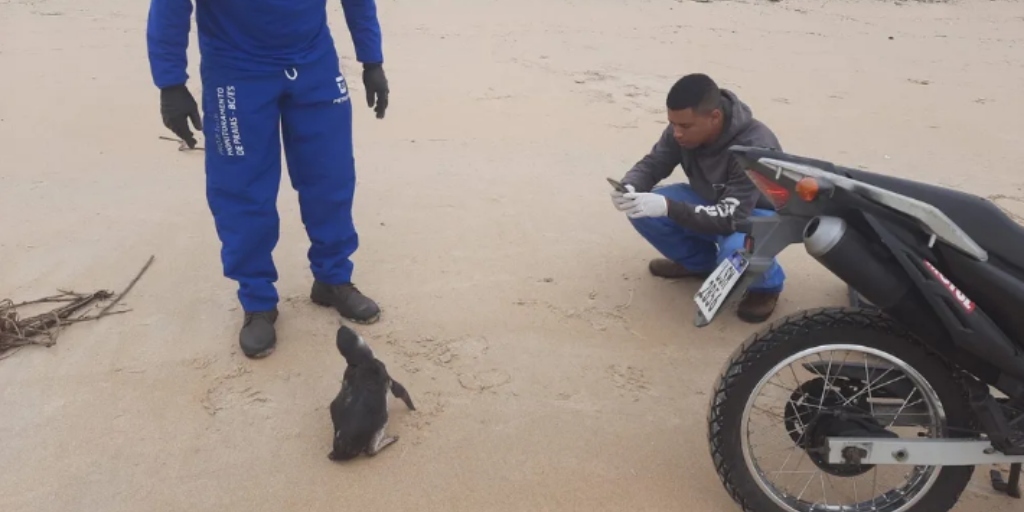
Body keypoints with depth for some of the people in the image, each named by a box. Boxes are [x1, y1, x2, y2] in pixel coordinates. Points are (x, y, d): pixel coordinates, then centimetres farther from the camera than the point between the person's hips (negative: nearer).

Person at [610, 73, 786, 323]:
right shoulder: (683, 128, -18)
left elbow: (731, 217, -39)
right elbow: (652, 163, -8)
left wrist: (667, 207, -50)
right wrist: (630, 187, -33)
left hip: (758, 213, -6)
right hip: (711, 202, 6)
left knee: (735, 253, -40)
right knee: (643, 212, -16)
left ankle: (767, 285, -2)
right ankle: (700, 261, 10)